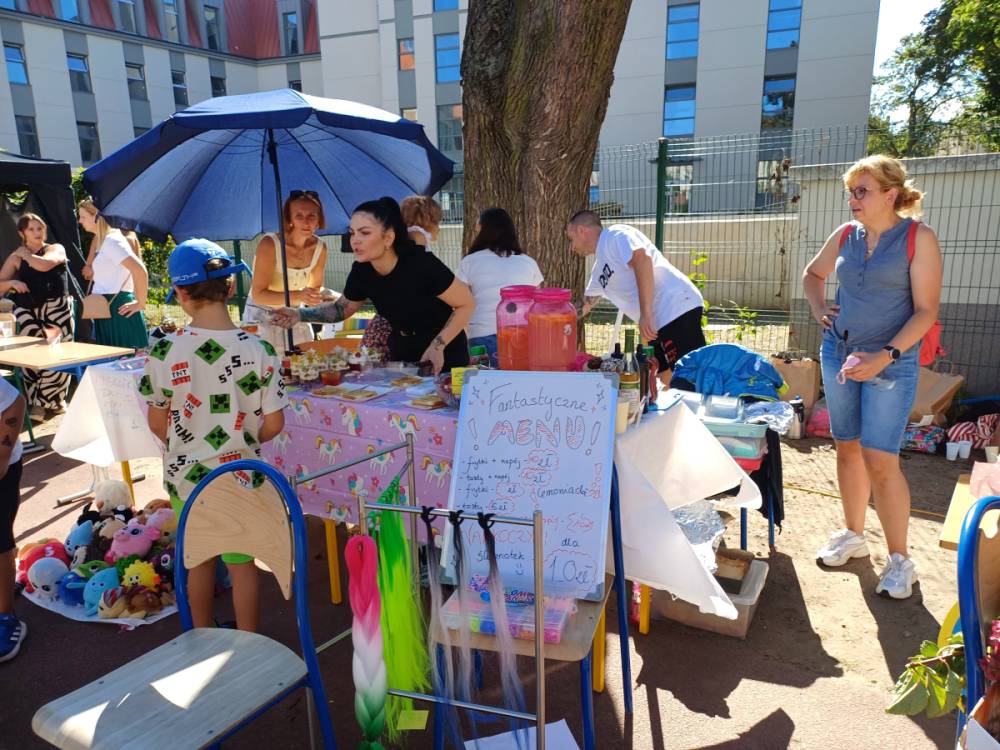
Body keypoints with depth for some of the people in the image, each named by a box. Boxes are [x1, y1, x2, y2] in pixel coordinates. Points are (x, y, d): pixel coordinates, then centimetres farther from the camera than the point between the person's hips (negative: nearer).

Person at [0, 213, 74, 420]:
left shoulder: (55, 249, 9)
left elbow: (44, 265, -14)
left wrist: (25, 254, 2)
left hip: (57, 310, -1)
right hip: (28, 312, 1)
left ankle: (52, 400, 5)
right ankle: (37, 403, -4)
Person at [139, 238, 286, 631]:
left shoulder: (164, 351, -15)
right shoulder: (258, 349, -18)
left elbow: (158, 424, -3)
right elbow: (273, 425, -11)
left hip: (185, 476, 1)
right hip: (240, 477, -1)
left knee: (199, 560, 21)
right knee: (242, 563, 16)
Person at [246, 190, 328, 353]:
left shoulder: (320, 248, -6)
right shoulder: (269, 244, -21)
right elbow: (258, 295, -22)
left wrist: (323, 295, -15)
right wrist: (298, 296, -34)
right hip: (263, 317, -5)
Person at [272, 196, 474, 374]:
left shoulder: (422, 265, -27)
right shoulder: (362, 271, -11)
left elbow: (466, 304, -18)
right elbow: (343, 308, 8)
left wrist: (438, 346, -24)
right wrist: (300, 314, -6)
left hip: (445, 357, -5)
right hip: (402, 356, 5)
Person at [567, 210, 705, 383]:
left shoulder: (614, 235, -2)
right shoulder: (600, 269, 25)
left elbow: (642, 260, -20)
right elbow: (585, 304, 39)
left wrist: (645, 314, -24)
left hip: (677, 309, -10)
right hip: (661, 321, 10)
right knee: (667, 379, 13)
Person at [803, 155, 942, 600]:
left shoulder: (919, 238, -8)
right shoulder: (846, 234, 6)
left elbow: (926, 310, -11)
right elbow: (812, 274, 24)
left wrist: (887, 355, -21)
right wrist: (818, 309, 7)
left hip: (890, 362, -5)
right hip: (838, 353, 5)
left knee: (880, 461, -8)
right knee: (848, 449, 12)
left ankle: (899, 559, 9)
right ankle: (853, 536, 29)